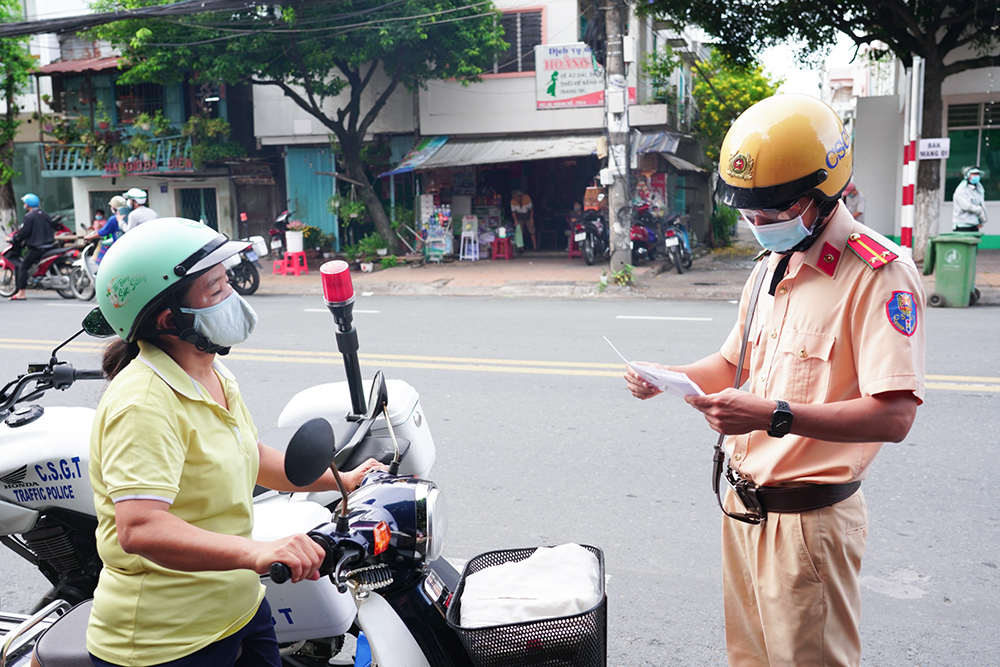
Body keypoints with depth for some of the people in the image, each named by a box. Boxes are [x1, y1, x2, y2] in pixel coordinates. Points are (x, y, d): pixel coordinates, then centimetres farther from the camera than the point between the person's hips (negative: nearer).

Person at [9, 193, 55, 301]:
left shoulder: (29, 217, -10)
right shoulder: (45, 215, 14)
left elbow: (23, 232, -15)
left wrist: (14, 238, 0)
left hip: (37, 248, -8)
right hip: (50, 246, 8)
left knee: (23, 267, -4)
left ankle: (21, 293, -10)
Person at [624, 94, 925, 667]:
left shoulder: (879, 273, -17)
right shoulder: (772, 264, 11)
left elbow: (893, 416, -25)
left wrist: (773, 416, -33)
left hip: (810, 522, -8)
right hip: (744, 506, 8)